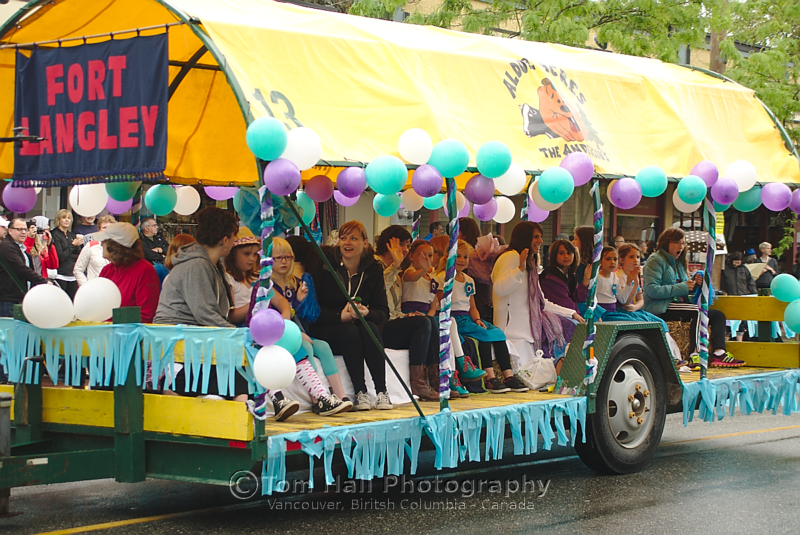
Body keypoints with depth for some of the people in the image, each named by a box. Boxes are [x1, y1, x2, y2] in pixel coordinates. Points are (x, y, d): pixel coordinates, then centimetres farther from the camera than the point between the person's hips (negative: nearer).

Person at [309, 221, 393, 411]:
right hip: (326, 330, -3)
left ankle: (382, 392, -30)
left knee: (369, 328, -31)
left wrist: (367, 313, -25)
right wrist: (340, 316, -26)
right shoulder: (325, 267, -5)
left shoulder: (373, 270, 4)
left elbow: (383, 312, -2)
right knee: (350, 331, -34)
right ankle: (360, 393, -32)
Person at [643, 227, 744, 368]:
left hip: (678, 305, 9)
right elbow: (652, 290, -18)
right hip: (660, 308, -9)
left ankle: (719, 353, -22)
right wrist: (683, 287, -17)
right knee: (699, 311, -30)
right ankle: (694, 355, -32)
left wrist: (694, 284, 0)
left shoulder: (678, 262, 22)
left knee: (718, 315, -4)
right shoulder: (656, 260, -5)